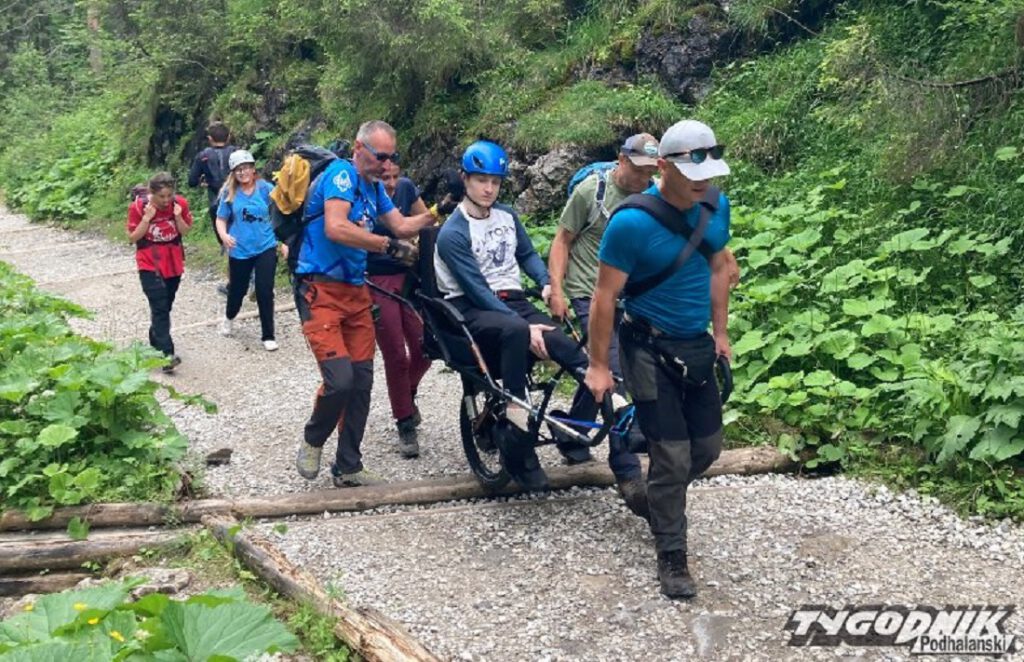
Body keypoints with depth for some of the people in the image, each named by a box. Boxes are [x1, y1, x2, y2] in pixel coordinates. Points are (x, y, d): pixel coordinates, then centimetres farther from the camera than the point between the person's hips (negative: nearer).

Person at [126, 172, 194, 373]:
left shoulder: (180, 204, -7)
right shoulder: (138, 206, -14)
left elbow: (185, 232, 0)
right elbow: (133, 237, -10)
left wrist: (178, 217, -18)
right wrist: (147, 218, -22)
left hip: (173, 263, 4)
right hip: (149, 265, -4)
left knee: (165, 306, 15)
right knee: (160, 308, -13)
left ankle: (156, 342, 35)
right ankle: (167, 354, -19)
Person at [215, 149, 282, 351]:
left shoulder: (266, 188, -6)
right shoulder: (229, 193, -4)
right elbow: (221, 219, 2)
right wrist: (223, 235, -18)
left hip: (266, 248, -1)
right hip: (240, 251, 1)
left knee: (265, 292, -5)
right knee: (237, 290, 16)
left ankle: (268, 336, 9)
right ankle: (229, 317, 49)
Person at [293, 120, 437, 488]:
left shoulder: (374, 186, 13)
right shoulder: (341, 174, -13)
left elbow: (401, 225, 17)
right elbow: (335, 229, -27)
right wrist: (387, 245, -23)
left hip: (356, 291, 8)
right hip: (321, 291, -8)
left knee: (361, 382, 6)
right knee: (340, 379, -18)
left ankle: (348, 468, 18)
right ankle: (312, 441, 12)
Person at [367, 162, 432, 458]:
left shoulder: (406, 188, -2)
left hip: (409, 276, 4)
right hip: (378, 283, -4)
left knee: (425, 347, -2)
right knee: (395, 356, -1)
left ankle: (407, 392, 31)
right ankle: (406, 426, 13)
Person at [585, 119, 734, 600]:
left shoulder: (716, 206, -3)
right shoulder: (632, 222, -22)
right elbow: (605, 296, -16)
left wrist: (721, 333, 16)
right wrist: (598, 366, -12)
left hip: (697, 346, 6)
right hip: (650, 349, -6)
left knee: (707, 447, 14)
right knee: (674, 457, -3)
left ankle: (658, 495, 42)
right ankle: (672, 558, 15)